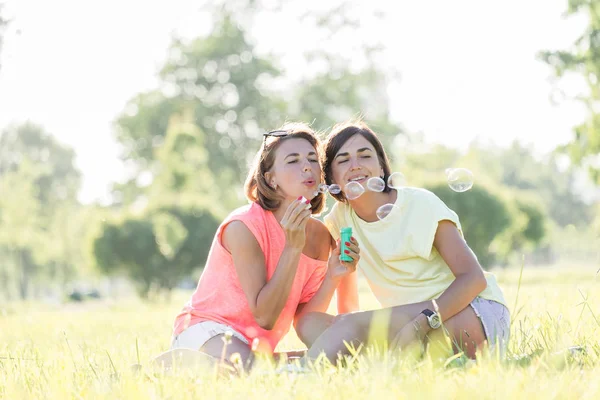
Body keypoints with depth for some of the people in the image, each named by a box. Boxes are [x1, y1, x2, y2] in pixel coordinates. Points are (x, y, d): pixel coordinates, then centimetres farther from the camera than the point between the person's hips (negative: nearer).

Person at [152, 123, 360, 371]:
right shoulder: (244, 226, -17)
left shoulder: (320, 237, 2)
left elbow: (302, 323, 0)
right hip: (206, 331, -8)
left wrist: (333, 277, -15)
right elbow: (265, 317, -20)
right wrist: (293, 247, -25)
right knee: (243, 369, -38)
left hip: (254, 348, 9)